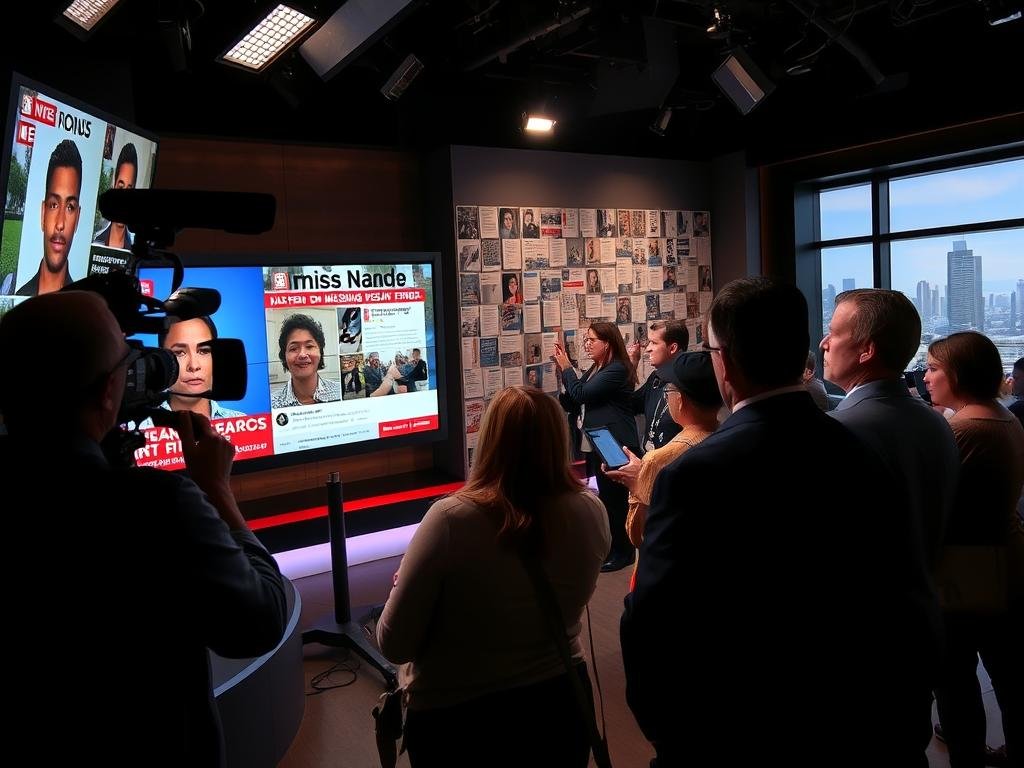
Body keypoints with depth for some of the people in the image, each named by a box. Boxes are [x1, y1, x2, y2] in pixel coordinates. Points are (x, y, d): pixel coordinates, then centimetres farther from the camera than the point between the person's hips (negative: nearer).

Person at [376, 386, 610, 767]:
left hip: (458, 722, -3)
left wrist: (403, 583, 1)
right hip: (560, 706, 3)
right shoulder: (590, 513, -15)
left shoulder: (451, 520, -27)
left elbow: (394, 645, -17)